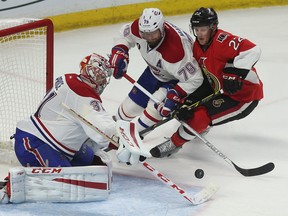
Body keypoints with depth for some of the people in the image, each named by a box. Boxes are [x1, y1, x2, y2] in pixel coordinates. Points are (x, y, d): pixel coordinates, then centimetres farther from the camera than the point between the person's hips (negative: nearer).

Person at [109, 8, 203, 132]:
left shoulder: (175, 50, -44)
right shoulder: (138, 28, -28)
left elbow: (194, 79, -34)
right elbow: (125, 34, -2)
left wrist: (174, 96, -38)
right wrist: (119, 52, -18)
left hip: (178, 78, -6)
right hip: (155, 70, 6)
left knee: (156, 107, -23)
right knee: (132, 103, 11)